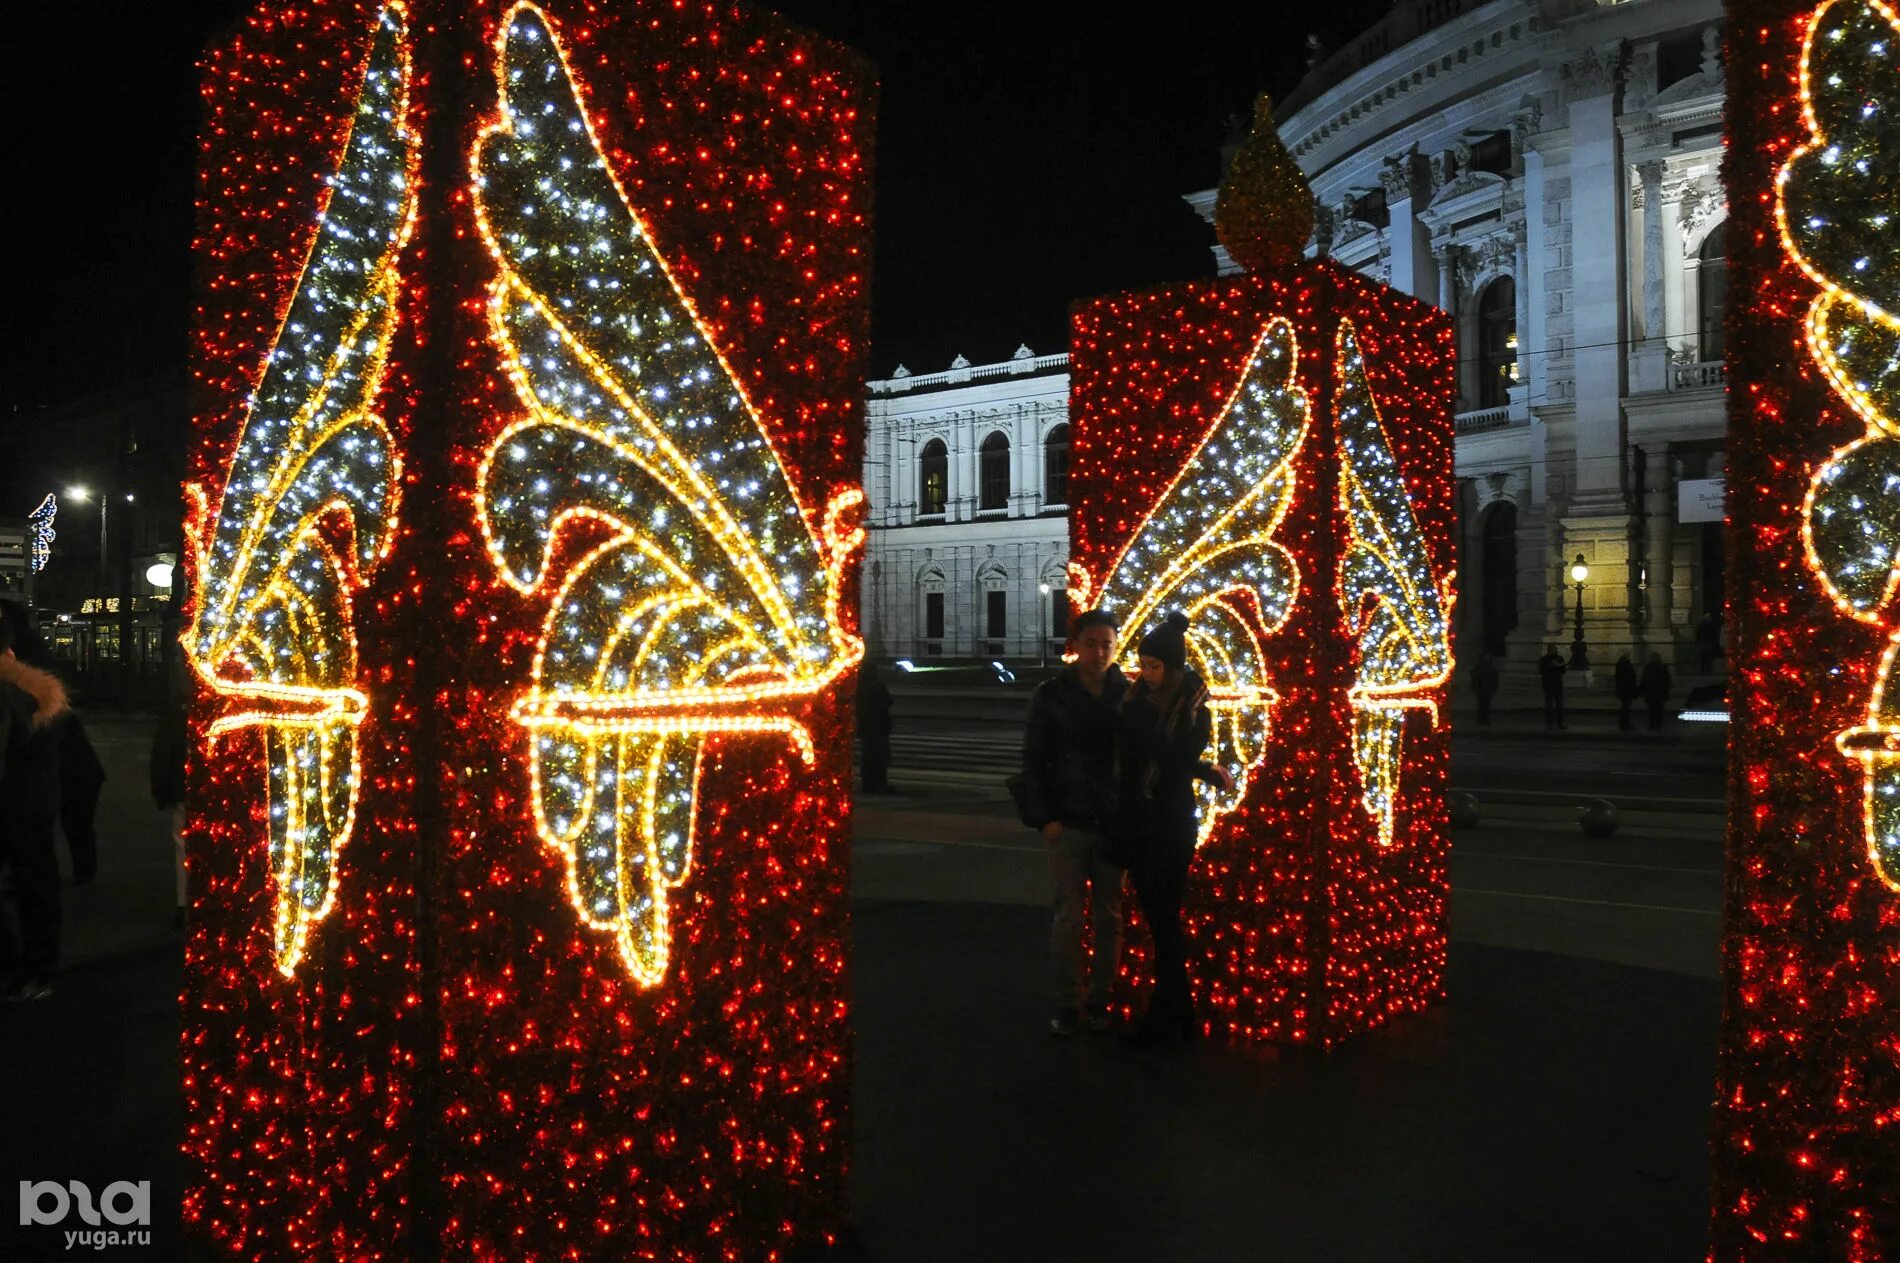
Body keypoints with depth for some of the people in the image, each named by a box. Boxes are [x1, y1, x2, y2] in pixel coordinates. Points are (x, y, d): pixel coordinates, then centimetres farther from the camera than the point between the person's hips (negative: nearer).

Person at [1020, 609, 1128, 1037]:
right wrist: (1043, 818, -6)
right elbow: (1034, 760, 0)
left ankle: (1098, 1002, 18)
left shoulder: (1128, 694, 2)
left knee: (1109, 918, 7)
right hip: (1068, 822, -1)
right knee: (1068, 917, 2)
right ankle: (1067, 1005, 12)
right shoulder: (1052, 693, -1)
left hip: (1115, 823, 2)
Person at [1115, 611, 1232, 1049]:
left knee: (1164, 919, 0)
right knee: (1156, 918, 10)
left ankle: (1165, 1019, 11)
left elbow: (1177, 762, -17)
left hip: (1171, 827, -5)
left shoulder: (1192, 711, -8)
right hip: (1136, 823, 5)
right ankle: (1178, 1013, 20)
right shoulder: (1139, 699, 6)